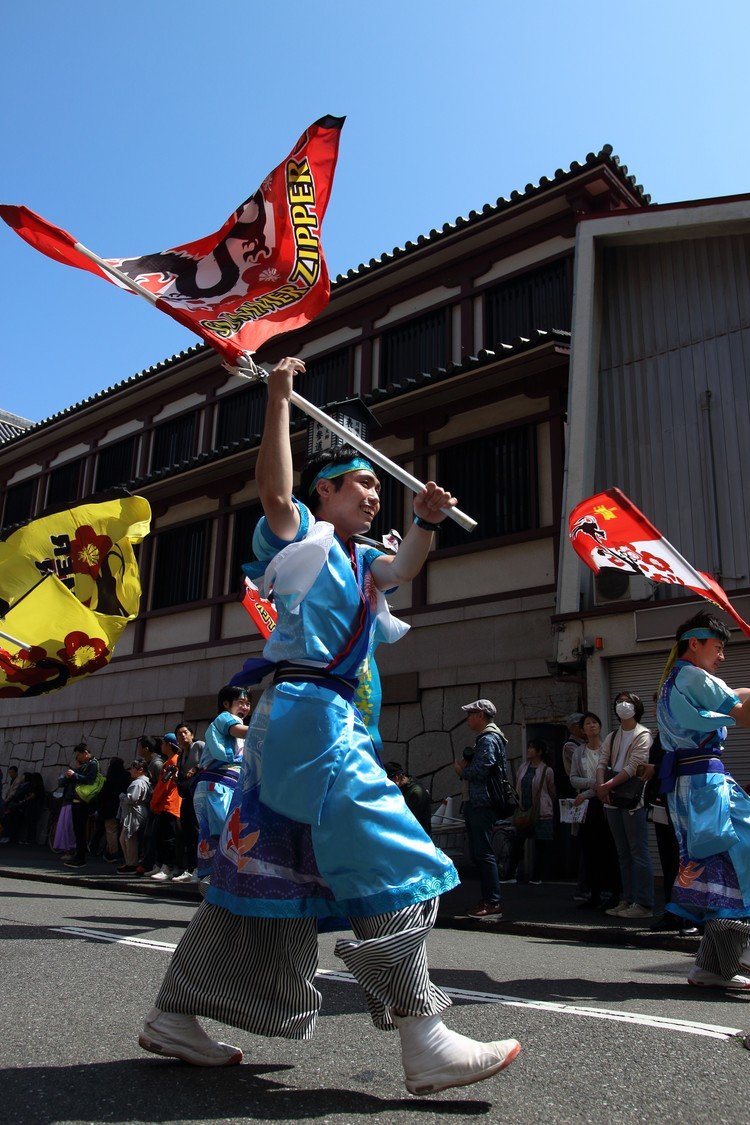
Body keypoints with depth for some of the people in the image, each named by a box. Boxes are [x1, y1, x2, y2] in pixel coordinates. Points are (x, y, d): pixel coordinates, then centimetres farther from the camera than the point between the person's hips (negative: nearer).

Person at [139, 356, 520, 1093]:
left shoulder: (357, 560, 24)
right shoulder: (302, 536, 1)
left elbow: (403, 568, 11)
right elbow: (273, 492, -16)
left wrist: (425, 522, -6)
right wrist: (278, 398, -15)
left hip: (327, 717, 9)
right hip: (306, 709, -9)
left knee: (261, 869, 10)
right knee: (388, 862, -12)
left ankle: (174, 1017, 20)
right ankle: (423, 1043, -9)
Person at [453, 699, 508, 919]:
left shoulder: (489, 739, -13)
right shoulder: (484, 739, 19)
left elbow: (479, 771, -21)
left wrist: (461, 769, -4)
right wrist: (464, 766, 3)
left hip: (483, 804, -11)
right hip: (476, 802, 11)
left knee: (484, 853, -8)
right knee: (478, 853, 13)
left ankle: (493, 903, -4)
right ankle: (488, 899, 20)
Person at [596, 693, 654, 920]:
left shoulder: (643, 735, -2)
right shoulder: (611, 737, 19)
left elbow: (633, 767, -11)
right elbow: (602, 763, 9)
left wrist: (608, 785, -15)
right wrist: (600, 785, -10)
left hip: (632, 798, -7)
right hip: (612, 799, 7)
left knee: (638, 852, -6)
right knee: (623, 853, 11)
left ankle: (643, 904, -3)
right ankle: (628, 900, 16)